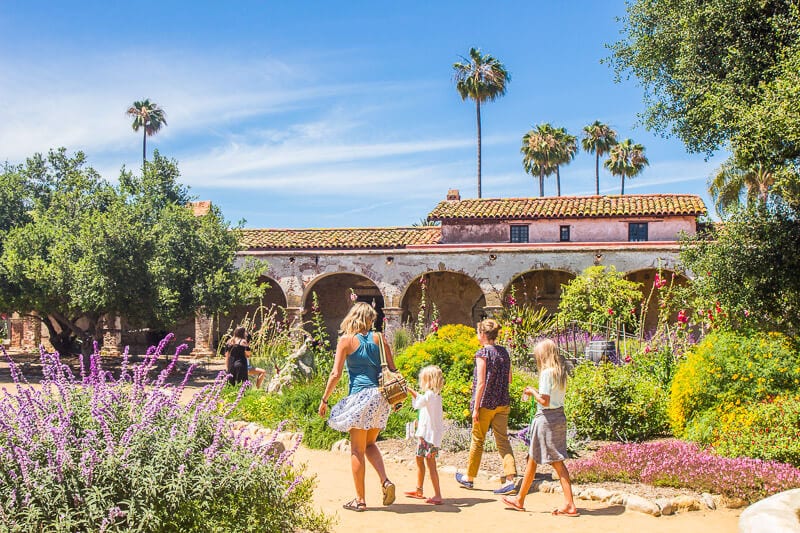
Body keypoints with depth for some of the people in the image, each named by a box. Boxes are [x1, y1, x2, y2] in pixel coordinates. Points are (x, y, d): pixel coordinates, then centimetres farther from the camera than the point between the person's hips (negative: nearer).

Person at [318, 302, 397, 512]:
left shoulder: (346, 340, -3)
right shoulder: (379, 338, 6)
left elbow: (336, 374, -7)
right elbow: (392, 369, 6)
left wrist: (324, 399, 1)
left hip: (360, 397, -4)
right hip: (380, 396, 5)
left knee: (357, 450, 5)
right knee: (370, 444, 21)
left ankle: (360, 499, 10)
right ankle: (385, 481, 2)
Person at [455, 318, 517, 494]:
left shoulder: (482, 354, -13)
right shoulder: (504, 352, 7)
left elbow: (481, 383, -16)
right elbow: (509, 379, 13)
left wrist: (475, 408, -13)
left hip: (485, 403, -5)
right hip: (503, 403, 6)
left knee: (477, 440, 8)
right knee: (503, 440, 4)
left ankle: (469, 478, 23)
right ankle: (510, 479, -7)